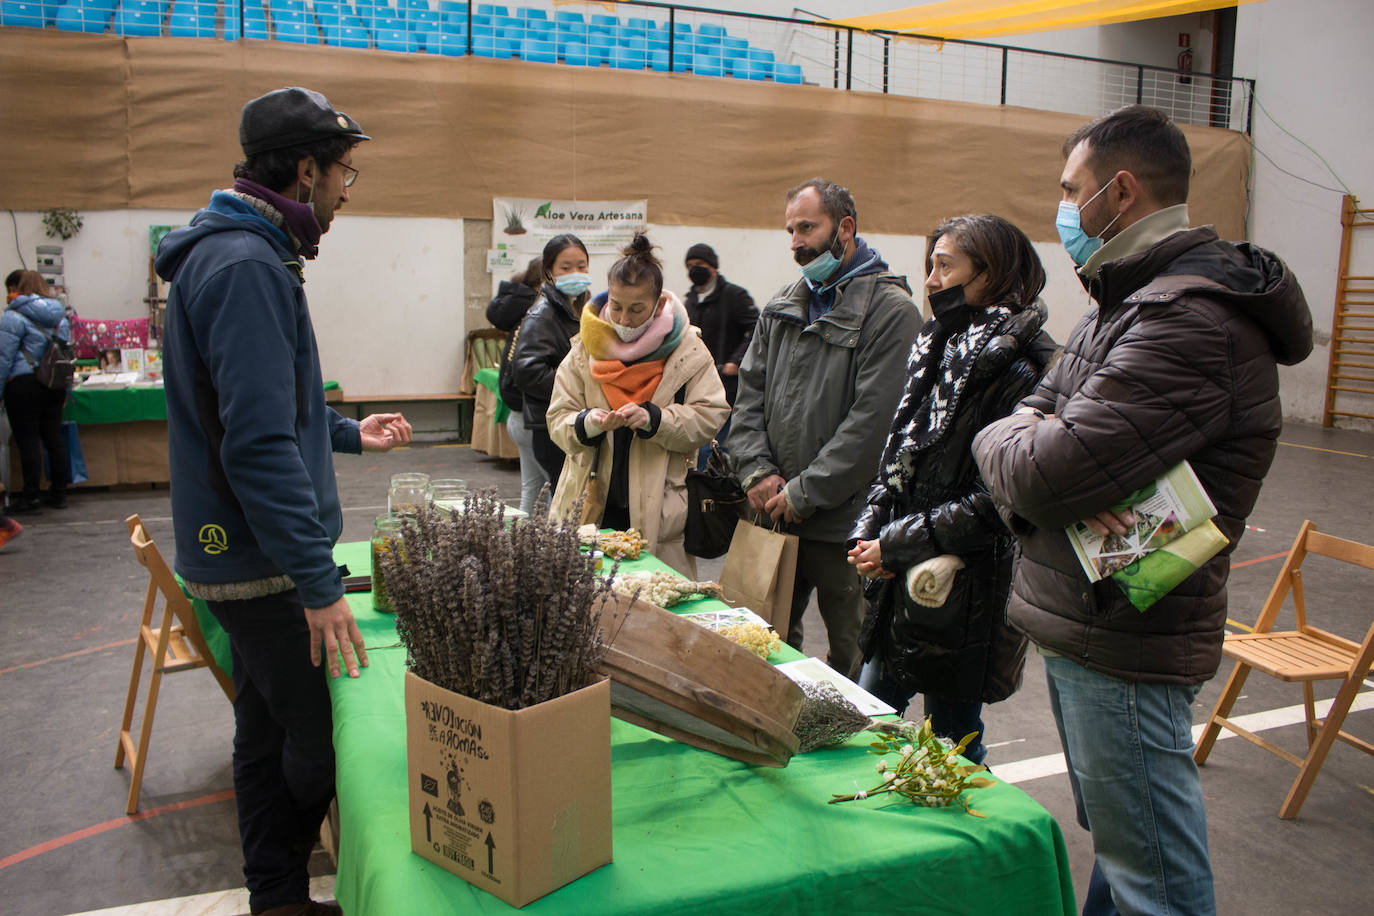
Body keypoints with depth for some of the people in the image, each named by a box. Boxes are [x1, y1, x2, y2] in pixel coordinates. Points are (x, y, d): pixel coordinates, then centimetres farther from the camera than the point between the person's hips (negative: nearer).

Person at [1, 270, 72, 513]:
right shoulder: (59, 315, 11)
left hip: (24, 385, -6)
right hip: (54, 384, 7)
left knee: (28, 440, -1)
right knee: (54, 436, 11)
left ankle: (30, 497, 2)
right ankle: (58, 494, 16)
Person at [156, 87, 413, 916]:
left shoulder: (238, 253, 13)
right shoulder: (247, 266, -20)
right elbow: (260, 443, -26)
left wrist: (348, 433, 28)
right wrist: (319, 581, -25)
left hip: (243, 552, 11)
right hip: (263, 563, -11)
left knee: (271, 733, 19)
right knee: (321, 740, 0)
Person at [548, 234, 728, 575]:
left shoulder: (688, 350, 1)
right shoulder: (586, 348, 7)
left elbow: (710, 418, -3)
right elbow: (558, 420, 4)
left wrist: (654, 419, -18)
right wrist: (588, 422, -18)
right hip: (589, 508, 2)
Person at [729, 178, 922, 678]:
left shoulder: (890, 309, -9)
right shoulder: (781, 306, 13)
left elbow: (872, 418, -17)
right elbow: (749, 393, 12)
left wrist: (803, 493, -16)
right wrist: (757, 470, -3)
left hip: (843, 524, -6)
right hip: (773, 517, 6)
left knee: (850, 659, 5)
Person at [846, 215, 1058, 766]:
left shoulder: (1019, 370, -17)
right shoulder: (940, 349, 10)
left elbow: (996, 500, -20)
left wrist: (896, 544, -15)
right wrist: (869, 533, 1)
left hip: (965, 600, -8)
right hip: (905, 583, 8)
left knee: (953, 745, 9)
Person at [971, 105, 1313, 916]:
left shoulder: (1190, 319, -22)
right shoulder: (1124, 303, 13)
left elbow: (1050, 471, -29)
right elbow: (1024, 423, 9)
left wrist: (1004, 440, -6)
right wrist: (1032, 437, -15)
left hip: (1126, 646, -10)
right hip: (1083, 625, 10)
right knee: (1113, 848, 25)